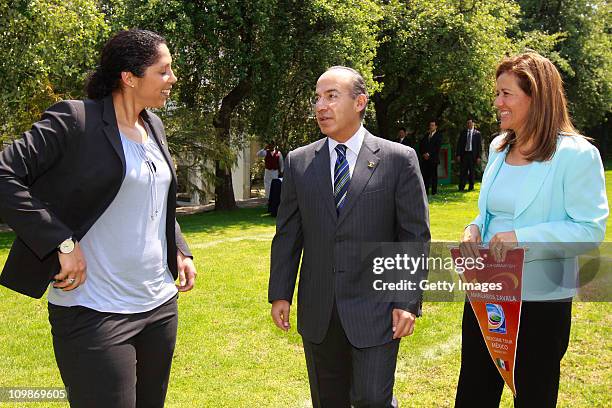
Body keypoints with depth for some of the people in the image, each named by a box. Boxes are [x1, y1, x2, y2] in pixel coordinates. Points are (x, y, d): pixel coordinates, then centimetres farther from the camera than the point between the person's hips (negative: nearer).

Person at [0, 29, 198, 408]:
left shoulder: (154, 125, 11)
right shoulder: (74, 120, -12)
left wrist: (180, 250, 10)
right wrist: (62, 242, -21)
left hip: (160, 305, 8)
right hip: (95, 315, -7)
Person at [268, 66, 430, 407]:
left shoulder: (399, 159, -4)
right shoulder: (299, 162, 5)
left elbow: (415, 236, -4)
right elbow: (288, 234, 8)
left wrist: (408, 301, -9)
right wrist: (280, 293, 3)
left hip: (375, 310, -3)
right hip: (318, 313, 4)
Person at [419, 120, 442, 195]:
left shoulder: (438, 135, 3)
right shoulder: (426, 136, 20)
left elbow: (437, 147, -7)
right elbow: (421, 146, 14)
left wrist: (429, 154, -13)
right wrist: (423, 154, -2)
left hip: (433, 158, -4)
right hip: (425, 158, 4)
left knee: (433, 175, -2)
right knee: (425, 175, -1)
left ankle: (434, 191, 1)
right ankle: (425, 191, 2)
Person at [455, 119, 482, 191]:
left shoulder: (477, 133, 3)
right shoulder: (463, 133, 9)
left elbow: (479, 146, 2)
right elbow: (459, 144, 8)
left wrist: (478, 157, -5)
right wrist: (458, 155, -1)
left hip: (473, 154, -1)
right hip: (464, 154, 1)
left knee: (472, 172, 4)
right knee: (463, 171, -2)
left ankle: (471, 187, 13)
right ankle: (461, 187, 0)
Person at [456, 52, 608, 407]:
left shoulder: (576, 154, -14)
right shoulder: (500, 148, 8)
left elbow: (591, 230, -17)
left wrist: (522, 238, -25)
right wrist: (475, 228, -4)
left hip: (541, 300, -6)